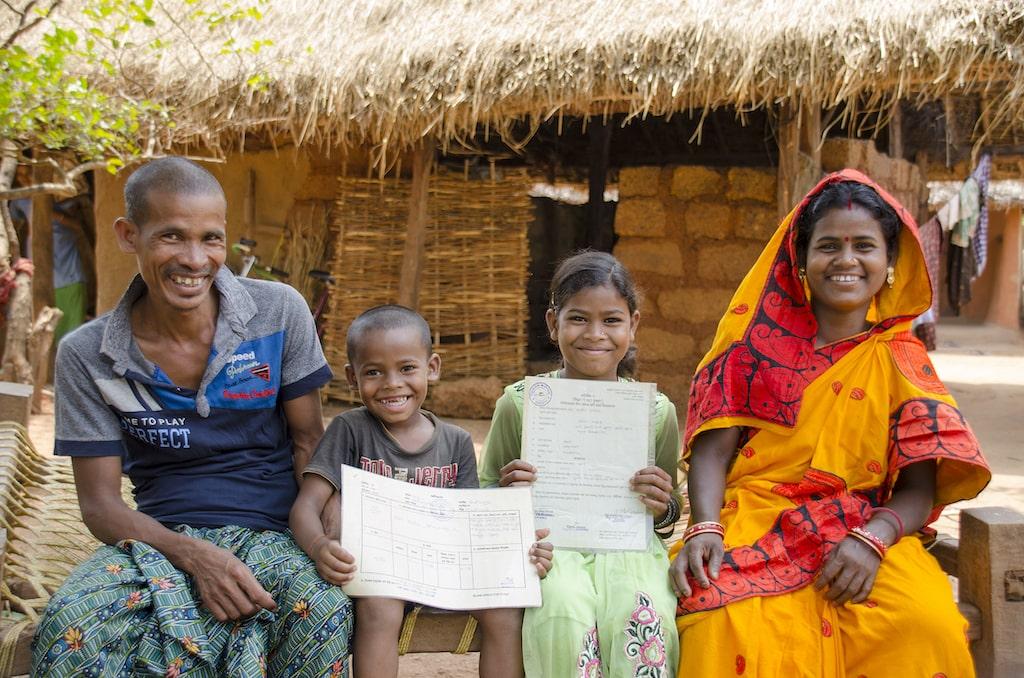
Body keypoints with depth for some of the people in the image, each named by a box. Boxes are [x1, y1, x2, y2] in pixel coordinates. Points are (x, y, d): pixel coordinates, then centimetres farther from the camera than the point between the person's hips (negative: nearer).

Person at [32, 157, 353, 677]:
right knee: (72, 626, -35)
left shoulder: (280, 313, -1)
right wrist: (194, 556, -20)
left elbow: (307, 439, 6)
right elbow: (99, 502, -1)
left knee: (324, 613, -34)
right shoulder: (85, 357, -1)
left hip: (273, 534, 1)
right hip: (159, 538, -1)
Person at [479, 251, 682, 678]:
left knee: (643, 619, -32)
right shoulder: (519, 403, 3)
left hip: (628, 544, 1)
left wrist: (663, 508, -6)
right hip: (548, 543, -1)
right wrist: (506, 494, -12)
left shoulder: (657, 411, 7)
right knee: (564, 615, -34)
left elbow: (667, 514, 18)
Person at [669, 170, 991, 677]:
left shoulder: (900, 361, 10)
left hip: (861, 531, 1)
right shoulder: (762, 340, 10)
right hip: (753, 525, -1)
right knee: (730, 631, -35)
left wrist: (872, 539, -18)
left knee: (929, 625, -30)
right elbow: (714, 449, 3)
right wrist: (705, 529, -15)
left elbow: (919, 488, 2)